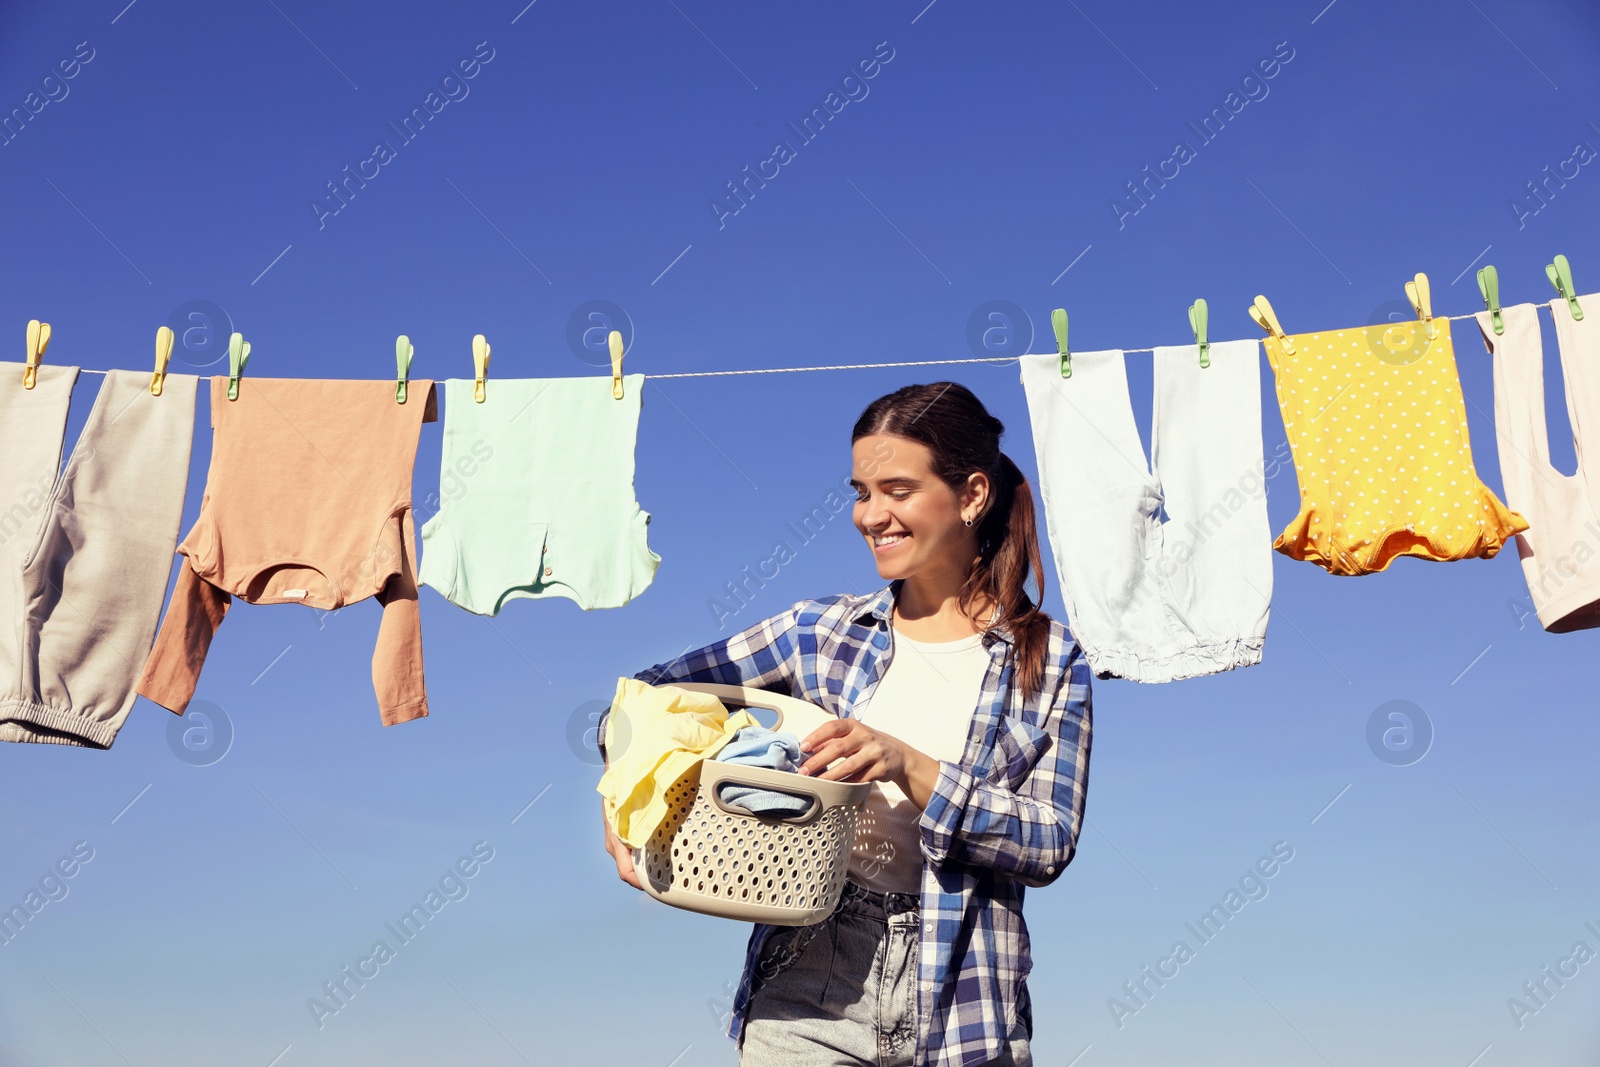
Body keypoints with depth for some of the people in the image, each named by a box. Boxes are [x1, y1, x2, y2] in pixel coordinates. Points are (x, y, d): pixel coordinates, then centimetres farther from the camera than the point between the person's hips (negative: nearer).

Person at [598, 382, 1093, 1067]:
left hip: (961, 1007, -1)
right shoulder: (822, 630, 6)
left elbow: (1050, 843, -7)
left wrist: (909, 767, -19)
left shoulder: (1052, 662, 2)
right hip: (809, 987, 1)